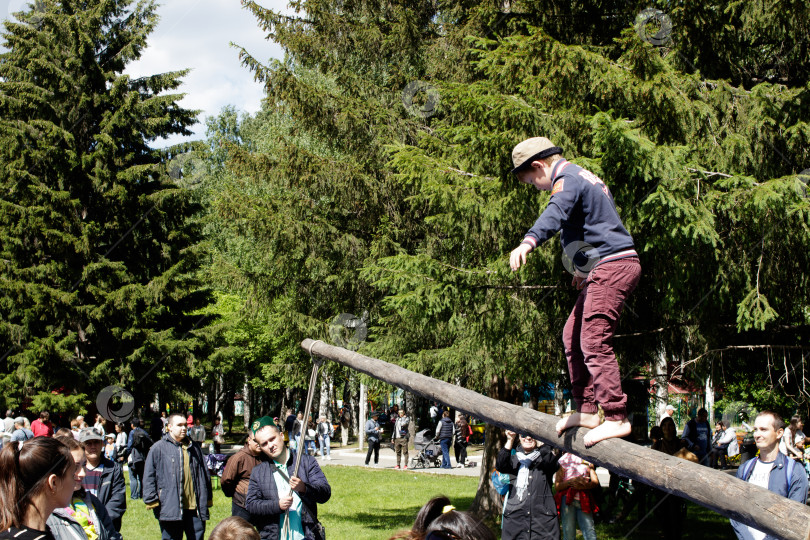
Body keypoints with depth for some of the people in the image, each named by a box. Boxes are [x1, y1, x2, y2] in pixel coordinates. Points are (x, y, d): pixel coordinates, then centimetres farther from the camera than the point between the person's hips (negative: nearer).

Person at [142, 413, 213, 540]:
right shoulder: (158, 449, 1)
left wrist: (208, 500, 20)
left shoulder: (194, 449, 16)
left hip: (194, 507, 4)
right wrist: (152, 501, -8)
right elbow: (149, 477, -1)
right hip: (170, 509, -4)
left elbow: (204, 476, 22)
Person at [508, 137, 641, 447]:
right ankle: (586, 410, 19)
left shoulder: (567, 180, -12)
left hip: (611, 268, -11)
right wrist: (584, 267, 48)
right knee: (572, 337, 15)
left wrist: (528, 242, -53)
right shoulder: (583, 177, 22)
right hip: (603, 269, 11)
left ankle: (616, 418, -15)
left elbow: (555, 214, -35)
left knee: (594, 342, -14)